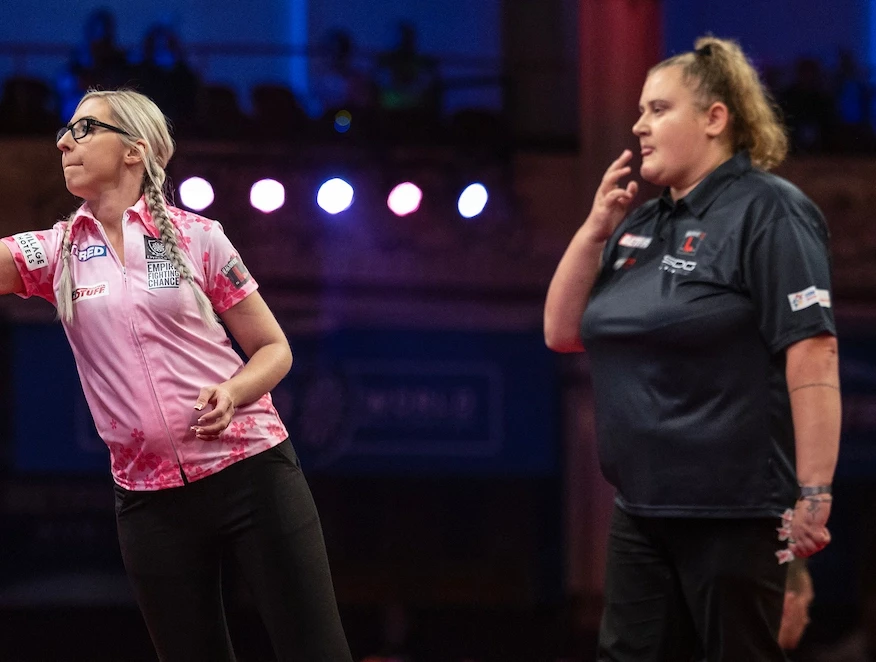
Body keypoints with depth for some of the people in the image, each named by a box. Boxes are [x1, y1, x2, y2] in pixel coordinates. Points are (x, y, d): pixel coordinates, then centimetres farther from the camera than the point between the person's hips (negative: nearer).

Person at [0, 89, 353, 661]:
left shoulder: (196, 237, 1)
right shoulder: (56, 252, 7)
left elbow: (274, 349, 6)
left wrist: (232, 393, -14)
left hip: (253, 472, -2)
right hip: (151, 500, 2)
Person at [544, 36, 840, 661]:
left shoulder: (766, 211, -10)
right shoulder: (640, 226, 15)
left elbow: (813, 356, -17)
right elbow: (562, 333, 14)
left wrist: (814, 494, -22)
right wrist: (596, 229, 1)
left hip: (733, 511, -8)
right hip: (643, 509, 8)